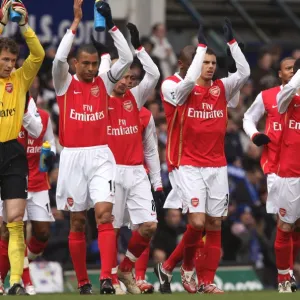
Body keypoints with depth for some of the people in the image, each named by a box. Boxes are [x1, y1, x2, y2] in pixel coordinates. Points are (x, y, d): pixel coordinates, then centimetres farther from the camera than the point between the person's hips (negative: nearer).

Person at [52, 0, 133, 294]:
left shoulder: (104, 82, 6)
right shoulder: (65, 83, 1)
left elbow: (127, 58, -4)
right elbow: (59, 58, -19)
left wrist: (111, 25, -9)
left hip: (100, 156, 0)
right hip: (72, 157, 0)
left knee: (104, 214, -15)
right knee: (77, 222, 5)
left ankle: (106, 278, -22)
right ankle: (82, 282, 14)